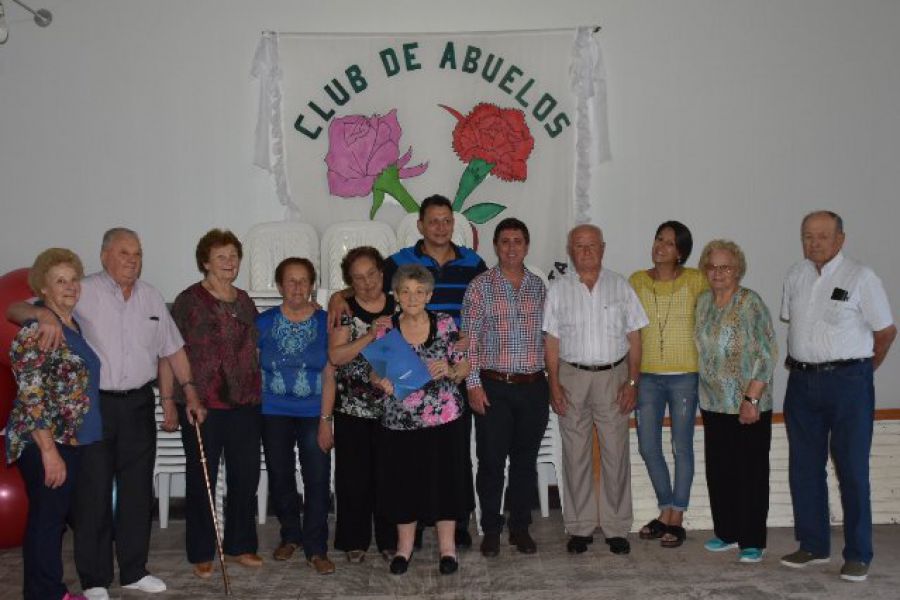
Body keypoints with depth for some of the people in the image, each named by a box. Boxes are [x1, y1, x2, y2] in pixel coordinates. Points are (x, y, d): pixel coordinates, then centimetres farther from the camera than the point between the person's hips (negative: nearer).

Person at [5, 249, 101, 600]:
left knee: (57, 516, 16)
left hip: (73, 441, 8)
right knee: (46, 517, 0)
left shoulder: (77, 325, 11)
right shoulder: (36, 330, -15)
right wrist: (49, 451, -22)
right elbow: (31, 396, -19)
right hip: (44, 443, -8)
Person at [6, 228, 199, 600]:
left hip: (139, 404, 5)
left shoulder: (151, 297, 7)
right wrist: (44, 314, -35)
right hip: (94, 405, -4)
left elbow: (172, 349, 16)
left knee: (137, 490, 11)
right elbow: (14, 310, -13)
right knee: (93, 492, 2)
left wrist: (189, 392, 11)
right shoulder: (83, 293, -8)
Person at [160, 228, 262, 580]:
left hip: (245, 404, 5)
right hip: (201, 405, -5)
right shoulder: (189, 301, -6)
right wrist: (167, 400, -12)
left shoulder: (245, 302, 11)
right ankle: (201, 554, 18)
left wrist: (258, 393, 15)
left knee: (246, 477, 10)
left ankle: (239, 546, 26)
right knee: (201, 481, 6)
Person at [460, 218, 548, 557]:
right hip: (493, 387, -3)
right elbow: (469, 338, -3)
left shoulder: (538, 286, 9)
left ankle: (520, 528, 22)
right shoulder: (480, 286, -1)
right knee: (491, 462, 3)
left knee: (526, 461, 10)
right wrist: (473, 383, -9)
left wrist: (551, 380, 9)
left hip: (533, 387, 3)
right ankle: (491, 530, 16)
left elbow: (547, 336, 14)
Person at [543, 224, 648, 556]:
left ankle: (616, 528, 12)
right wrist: (554, 383, -4)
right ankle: (580, 527, 14)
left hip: (613, 376, 0)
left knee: (616, 454, 1)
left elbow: (634, 337, 5)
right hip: (572, 377, 0)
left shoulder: (620, 285, 6)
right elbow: (552, 340, 4)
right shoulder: (559, 288, 6)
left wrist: (632, 381, -2)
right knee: (575, 454, 4)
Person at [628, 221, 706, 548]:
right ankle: (665, 511, 27)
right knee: (648, 447, 8)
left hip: (684, 376, -3)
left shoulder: (695, 281, -4)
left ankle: (676, 520, 16)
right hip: (647, 375, 3)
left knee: (681, 447, 4)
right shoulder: (637, 281, 3)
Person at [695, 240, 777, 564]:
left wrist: (751, 398, -17)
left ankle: (752, 542, 11)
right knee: (718, 470, 11)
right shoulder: (703, 302, 8)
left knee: (751, 472, 2)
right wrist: (702, 392, 11)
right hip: (714, 404, 6)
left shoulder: (750, 302, -10)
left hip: (749, 406, -6)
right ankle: (726, 533, 26)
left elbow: (767, 354, -13)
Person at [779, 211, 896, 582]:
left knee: (852, 470, 0)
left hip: (848, 382, -5)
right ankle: (813, 545, 22)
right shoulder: (796, 276, 8)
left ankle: (858, 555, 10)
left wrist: (860, 370, 7)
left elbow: (886, 332, -1)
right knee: (804, 468, 10)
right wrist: (800, 363, 13)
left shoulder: (860, 278, -8)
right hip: (802, 382, 5)